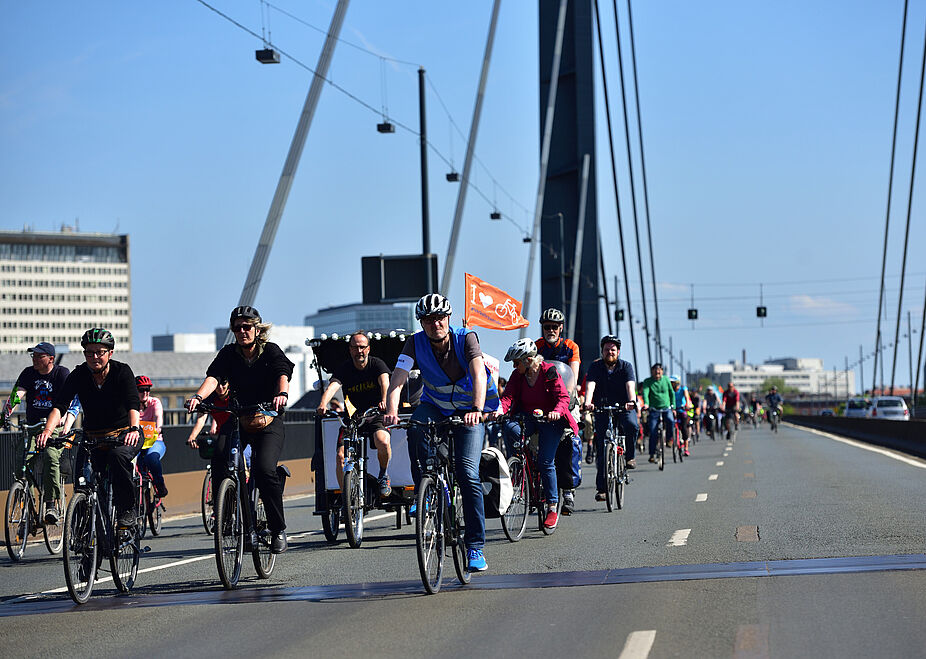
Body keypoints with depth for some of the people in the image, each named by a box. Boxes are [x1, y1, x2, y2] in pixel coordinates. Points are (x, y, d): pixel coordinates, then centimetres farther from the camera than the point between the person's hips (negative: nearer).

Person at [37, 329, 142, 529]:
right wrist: (47, 430, -36)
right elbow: (60, 405, -18)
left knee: (118, 455, -34)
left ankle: (127, 509, -21)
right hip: (93, 436, 3)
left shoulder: (122, 371, -13)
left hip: (123, 433, -3)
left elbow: (133, 404, -27)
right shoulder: (79, 375, -7)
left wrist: (134, 429, -47)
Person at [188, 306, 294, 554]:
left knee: (264, 470, -24)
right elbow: (213, 377, -13)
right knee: (219, 456, -27)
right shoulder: (228, 354, 4)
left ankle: (278, 529, -9)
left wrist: (282, 394, -42)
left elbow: (283, 375, -19)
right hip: (236, 420, 3)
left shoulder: (271, 351, -1)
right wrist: (198, 397, -34)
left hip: (268, 422, -2)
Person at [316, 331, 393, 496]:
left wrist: (384, 401, -47)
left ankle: (383, 475, -1)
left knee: (383, 442, -31)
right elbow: (332, 387, -22)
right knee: (341, 456, -17)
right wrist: (323, 404, -44)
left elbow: (385, 383, -24)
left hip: (376, 417, -2)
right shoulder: (344, 369, -3)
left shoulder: (377, 364, -5)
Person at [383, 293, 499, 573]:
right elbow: (397, 379, -25)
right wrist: (391, 410, -44)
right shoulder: (416, 343, -13)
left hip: (468, 412, -2)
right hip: (434, 406, 2)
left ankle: (475, 547, -13)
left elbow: (479, 375, -33)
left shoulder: (466, 338, -19)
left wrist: (476, 409, -51)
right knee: (416, 427, -33)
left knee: (467, 472, -18)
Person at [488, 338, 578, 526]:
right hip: (526, 418, 4)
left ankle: (552, 507, -6)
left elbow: (563, 397, -19)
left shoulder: (549, 372, -12)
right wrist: (500, 410, -31)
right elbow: (508, 396, -9)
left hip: (549, 420, -4)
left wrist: (557, 411, -41)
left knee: (545, 462, -14)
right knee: (509, 428, -31)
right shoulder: (518, 375, 0)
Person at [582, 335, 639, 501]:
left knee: (632, 426, -34)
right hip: (602, 409, 1)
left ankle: (629, 456, -8)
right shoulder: (596, 367, -3)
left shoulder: (626, 366, -4)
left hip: (624, 408, -1)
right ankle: (602, 488, -4)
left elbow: (630, 385, -21)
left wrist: (632, 401, -42)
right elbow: (590, 385, -19)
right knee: (601, 447, -7)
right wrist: (587, 402, -40)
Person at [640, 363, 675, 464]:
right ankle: (652, 454, 3)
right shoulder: (647, 381, 0)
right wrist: (646, 404, -34)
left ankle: (669, 439, -4)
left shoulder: (666, 380, 7)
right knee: (653, 433, -7)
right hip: (654, 410, -1)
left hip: (666, 409, 1)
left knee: (671, 421, -29)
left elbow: (672, 393, 15)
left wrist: (673, 406, 9)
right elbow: (645, 392, -17)